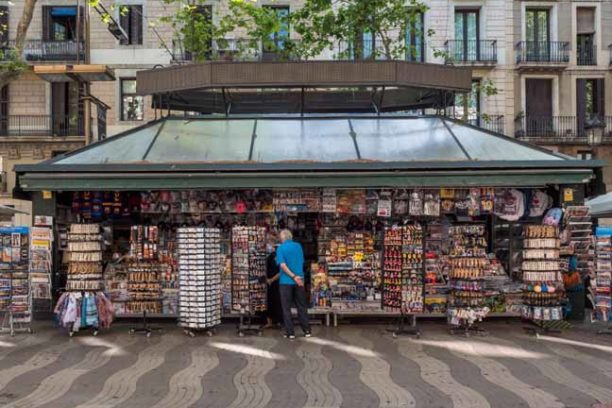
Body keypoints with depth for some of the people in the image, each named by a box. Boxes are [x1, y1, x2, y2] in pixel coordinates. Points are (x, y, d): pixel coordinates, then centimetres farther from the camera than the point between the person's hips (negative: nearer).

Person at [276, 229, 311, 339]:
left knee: (286, 308, 4)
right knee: (301, 306, 11)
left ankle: (290, 333, 3)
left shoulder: (281, 248, -6)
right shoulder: (298, 246, 7)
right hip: (299, 281, 4)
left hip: (286, 281, -4)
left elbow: (282, 265, -17)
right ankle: (307, 330, 13)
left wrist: (294, 277, -17)